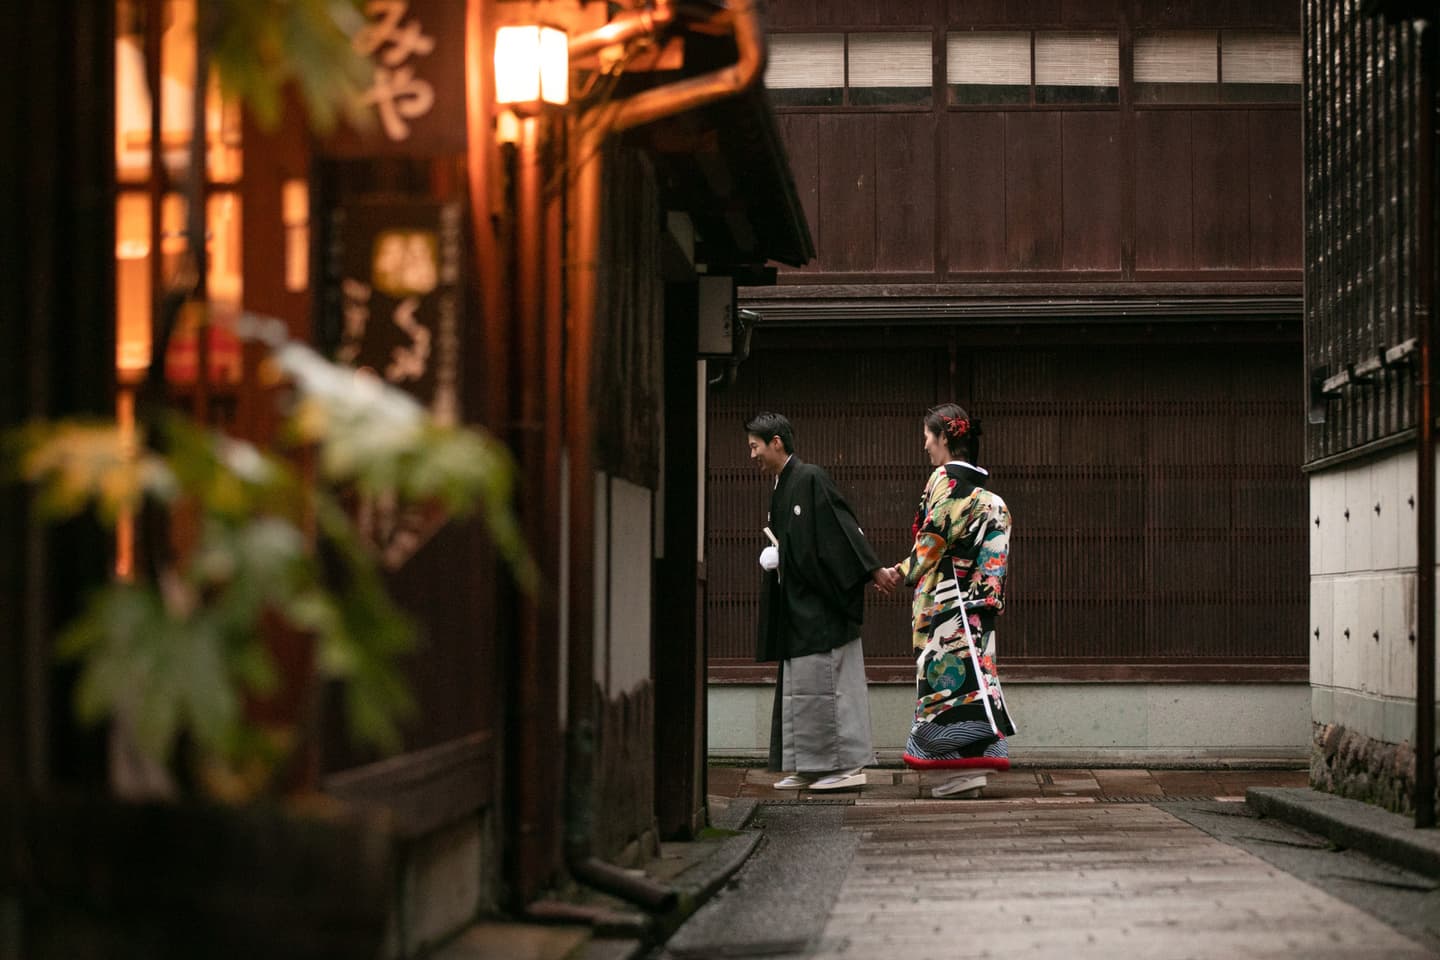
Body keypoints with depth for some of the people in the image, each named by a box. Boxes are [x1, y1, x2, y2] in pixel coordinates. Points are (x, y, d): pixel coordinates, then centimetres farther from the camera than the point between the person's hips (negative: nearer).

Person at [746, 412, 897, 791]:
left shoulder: (810, 479, -13)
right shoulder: (781, 488, 15)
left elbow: (843, 526, -18)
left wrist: (873, 569, -22)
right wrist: (774, 557, 8)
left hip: (823, 605, -10)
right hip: (799, 604, 10)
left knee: (826, 682, -7)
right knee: (799, 685, 10)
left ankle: (848, 764, -3)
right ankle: (808, 767, 15)